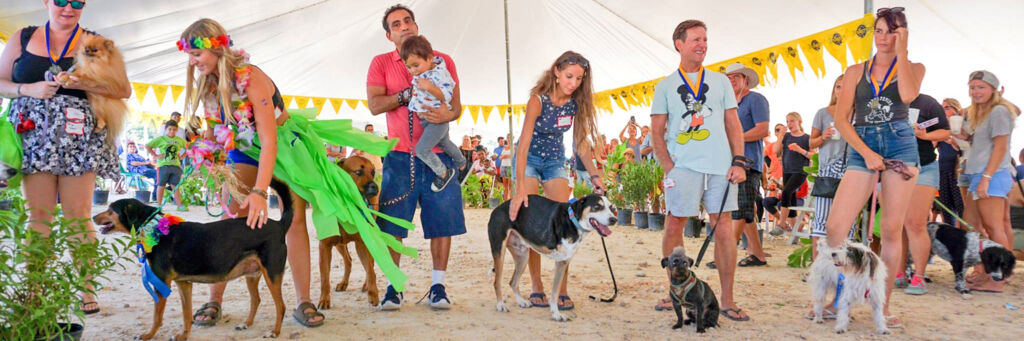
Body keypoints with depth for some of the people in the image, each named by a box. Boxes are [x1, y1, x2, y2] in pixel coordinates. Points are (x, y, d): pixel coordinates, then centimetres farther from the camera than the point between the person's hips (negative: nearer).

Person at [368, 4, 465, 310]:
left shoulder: (442, 61, 10)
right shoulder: (381, 63, 8)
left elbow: (457, 104, 5)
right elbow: (375, 105, -4)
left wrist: (448, 114, -18)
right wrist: (410, 93, -14)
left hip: (437, 153, 1)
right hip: (400, 156, -1)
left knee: (442, 221, 0)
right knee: (392, 223, -1)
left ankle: (438, 286, 9)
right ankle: (393, 287, 9)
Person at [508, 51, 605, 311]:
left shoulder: (577, 103, -12)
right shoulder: (538, 100, -25)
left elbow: (581, 142, -2)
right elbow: (523, 146, -30)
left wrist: (594, 174, -14)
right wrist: (520, 189, -37)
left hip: (555, 161, 4)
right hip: (528, 160, -4)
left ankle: (562, 291, -4)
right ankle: (537, 288, 2)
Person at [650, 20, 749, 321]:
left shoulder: (720, 81, 14)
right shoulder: (666, 86, 9)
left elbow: (733, 125, 12)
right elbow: (657, 132, 7)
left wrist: (739, 161, 1)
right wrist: (669, 168, -5)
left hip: (720, 166, 1)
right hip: (683, 167, -1)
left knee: (724, 226, -2)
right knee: (673, 227, 0)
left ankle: (727, 300, 4)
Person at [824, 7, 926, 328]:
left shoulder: (913, 67, 11)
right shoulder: (856, 71, 12)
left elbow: (908, 94, -14)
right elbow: (840, 118, 3)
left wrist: (901, 50, -7)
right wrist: (866, 153, -9)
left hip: (900, 145, -1)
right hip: (861, 147, 1)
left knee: (892, 229, -1)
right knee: (835, 226, -10)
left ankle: (883, 305, 8)